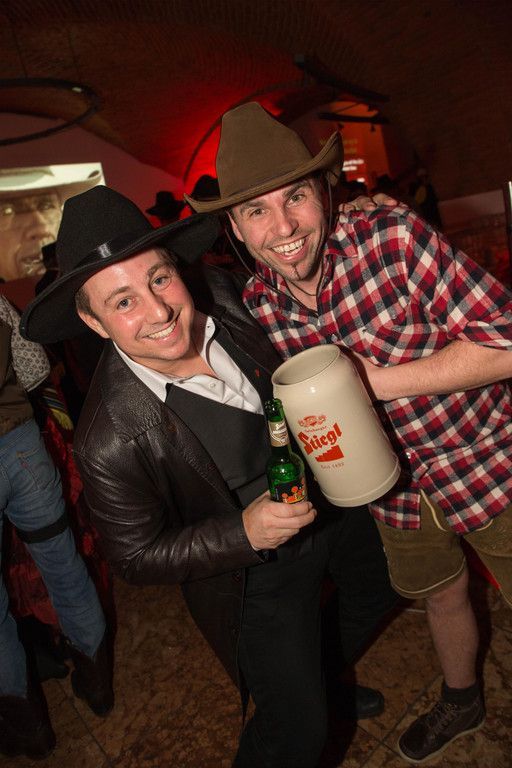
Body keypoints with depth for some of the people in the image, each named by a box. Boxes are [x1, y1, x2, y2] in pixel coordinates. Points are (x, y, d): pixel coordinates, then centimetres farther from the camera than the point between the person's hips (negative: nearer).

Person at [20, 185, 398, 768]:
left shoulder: (223, 294, -21)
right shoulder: (111, 437, -34)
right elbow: (136, 557, -19)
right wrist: (243, 533, -30)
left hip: (331, 496, 7)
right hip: (257, 568, -6)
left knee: (383, 589, 32)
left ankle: (321, 677, 60)